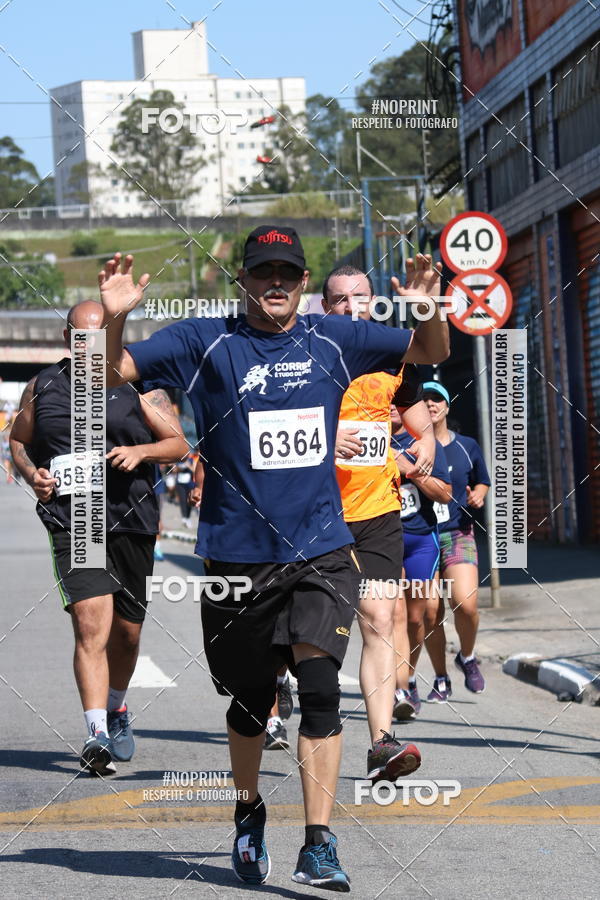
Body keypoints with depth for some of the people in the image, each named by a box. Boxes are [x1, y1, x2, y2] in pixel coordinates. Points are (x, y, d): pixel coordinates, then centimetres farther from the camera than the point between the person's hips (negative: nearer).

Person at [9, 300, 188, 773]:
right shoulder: (43, 387, 9)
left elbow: (179, 444, 4)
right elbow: (18, 440, 21)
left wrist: (140, 452, -15)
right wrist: (31, 472, 0)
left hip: (131, 521, 1)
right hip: (71, 521, -1)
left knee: (126, 632, 13)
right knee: (91, 623, -19)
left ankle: (116, 708, 40)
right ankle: (96, 733, -23)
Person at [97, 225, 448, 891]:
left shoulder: (332, 340, 7)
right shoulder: (206, 342, 0)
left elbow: (430, 354, 18)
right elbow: (112, 373, -3)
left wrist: (431, 309, -3)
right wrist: (113, 319, -22)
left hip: (320, 552, 1)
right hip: (237, 555, -1)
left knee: (319, 687, -15)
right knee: (250, 701, 11)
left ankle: (319, 848, -16)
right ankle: (248, 812, 38)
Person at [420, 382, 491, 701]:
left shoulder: (467, 447, 10)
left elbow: (482, 482, 24)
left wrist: (478, 495, 1)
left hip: (458, 535, 1)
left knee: (465, 604, -17)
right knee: (430, 612, -4)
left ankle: (467, 658, 12)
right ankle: (441, 680, 14)